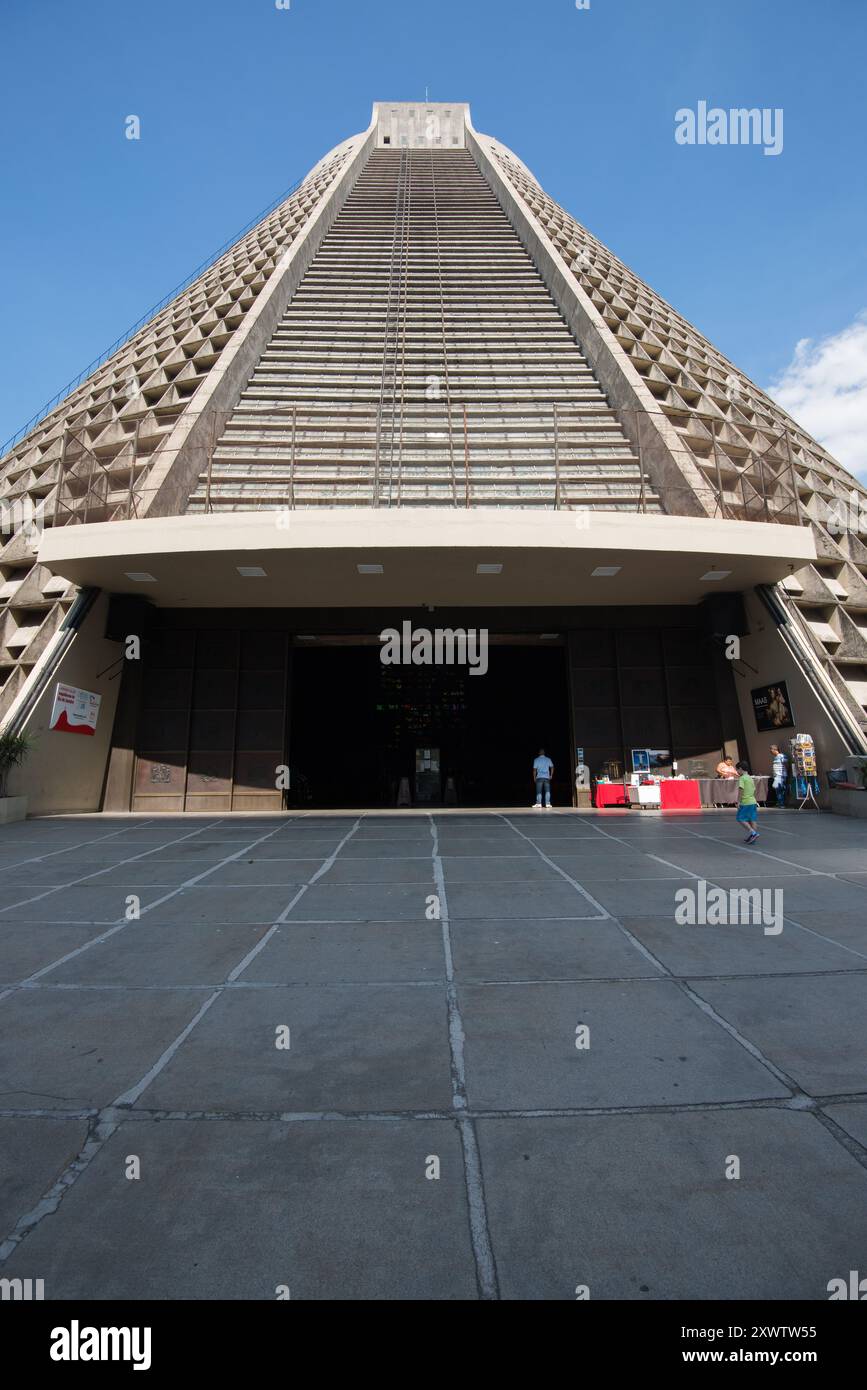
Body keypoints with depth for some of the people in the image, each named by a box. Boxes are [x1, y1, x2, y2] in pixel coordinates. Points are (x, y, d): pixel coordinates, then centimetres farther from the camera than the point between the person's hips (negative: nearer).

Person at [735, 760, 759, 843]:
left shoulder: (742, 778, -9)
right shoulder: (750, 778, 15)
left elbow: (741, 790, -17)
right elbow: (753, 790, 22)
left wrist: (738, 802, -15)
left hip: (745, 802, -8)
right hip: (752, 801, 8)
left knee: (741, 819, -3)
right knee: (752, 820, 9)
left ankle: (753, 833, -14)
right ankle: (752, 837, 11)